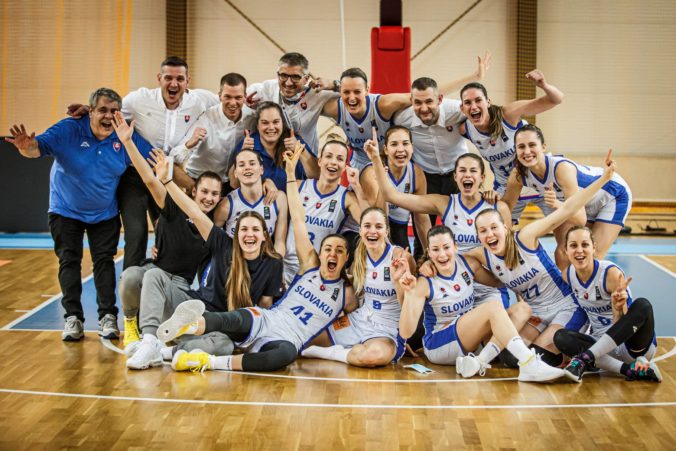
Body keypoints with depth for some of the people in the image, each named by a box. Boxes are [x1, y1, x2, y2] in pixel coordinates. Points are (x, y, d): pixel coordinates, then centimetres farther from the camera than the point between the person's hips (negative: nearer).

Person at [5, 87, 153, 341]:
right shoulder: (69, 130, -23)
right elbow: (40, 146, -35)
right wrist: (27, 147, -58)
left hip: (105, 213, 1)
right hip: (66, 211, -1)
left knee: (104, 261, 3)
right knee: (69, 262, 1)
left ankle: (108, 317, 9)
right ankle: (73, 318, 7)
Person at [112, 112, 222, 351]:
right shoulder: (175, 210, -4)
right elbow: (149, 179, -14)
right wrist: (128, 141, -25)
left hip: (182, 284, 2)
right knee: (130, 276, -38)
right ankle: (130, 323, -6)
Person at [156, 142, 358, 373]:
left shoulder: (346, 294, 14)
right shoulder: (309, 265, 13)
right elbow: (298, 220, 8)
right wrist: (291, 173, 4)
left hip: (288, 341, -1)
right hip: (263, 321, 1)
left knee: (286, 354, -40)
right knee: (238, 319, -36)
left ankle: (209, 362, -44)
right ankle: (186, 325, -67)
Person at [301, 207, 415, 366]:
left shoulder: (400, 257, -17)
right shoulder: (360, 256, 1)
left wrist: (397, 280, -31)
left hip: (387, 331, -5)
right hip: (358, 321, 5)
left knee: (376, 354, -41)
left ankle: (332, 353, -15)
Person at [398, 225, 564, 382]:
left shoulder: (469, 264, -1)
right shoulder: (425, 283, -16)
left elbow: (499, 281, 18)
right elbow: (406, 333, -22)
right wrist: (408, 294, -33)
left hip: (469, 343, 7)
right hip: (438, 346, -7)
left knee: (522, 309, -10)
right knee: (493, 306, -27)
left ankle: (480, 361, -28)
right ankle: (529, 364, -42)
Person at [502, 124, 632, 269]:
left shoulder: (562, 168, -39)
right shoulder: (518, 175, -23)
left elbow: (581, 219, -40)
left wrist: (558, 205, -58)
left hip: (614, 195, -6)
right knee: (563, 252, -3)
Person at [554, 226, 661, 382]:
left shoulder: (611, 273, -20)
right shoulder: (568, 275, -4)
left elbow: (622, 324, -22)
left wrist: (618, 309, -41)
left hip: (631, 344, -4)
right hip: (603, 345, 4)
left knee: (642, 305, -34)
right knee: (560, 337, -24)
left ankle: (585, 358, -34)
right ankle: (630, 369, -30)